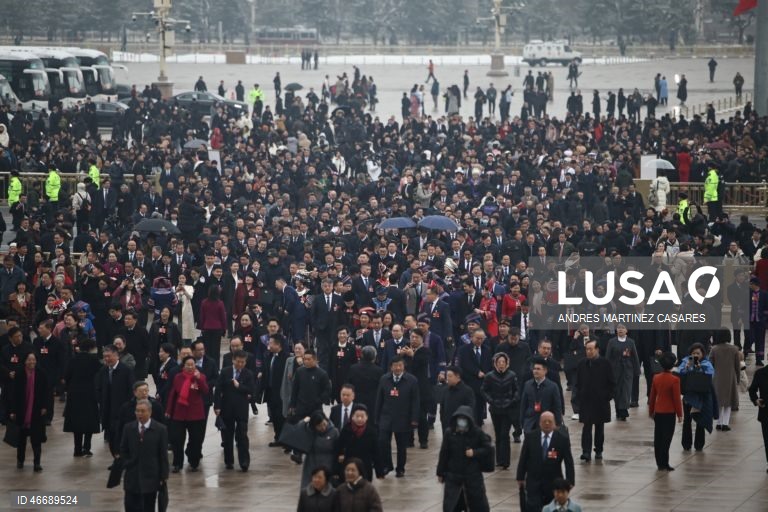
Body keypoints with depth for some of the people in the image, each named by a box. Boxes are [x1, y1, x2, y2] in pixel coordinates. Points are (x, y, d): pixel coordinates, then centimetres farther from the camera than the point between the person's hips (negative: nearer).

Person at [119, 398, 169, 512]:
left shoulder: (160, 429, -5)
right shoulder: (128, 428, 3)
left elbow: (163, 455, -3)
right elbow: (123, 450, 12)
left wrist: (164, 476, -5)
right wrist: (127, 465, 0)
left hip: (151, 477, -2)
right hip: (132, 476, 2)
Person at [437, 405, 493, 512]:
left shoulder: (477, 433, -10)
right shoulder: (449, 433, -7)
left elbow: (489, 451, -6)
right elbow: (444, 454, 0)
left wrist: (475, 452, -21)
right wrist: (440, 473, 5)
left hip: (473, 476, 0)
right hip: (453, 475, 0)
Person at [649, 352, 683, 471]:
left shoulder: (656, 378, 0)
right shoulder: (674, 380, -15)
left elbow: (652, 396, 8)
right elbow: (677, 399, -13)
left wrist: (651, 411, 19)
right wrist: (679, 414, -3)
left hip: (658, 412, 5)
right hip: (669, 413, -5)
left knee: (658, 439, 10)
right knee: (666, 439, -2)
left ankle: (659, 463, 14)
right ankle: (664, 464, -3)